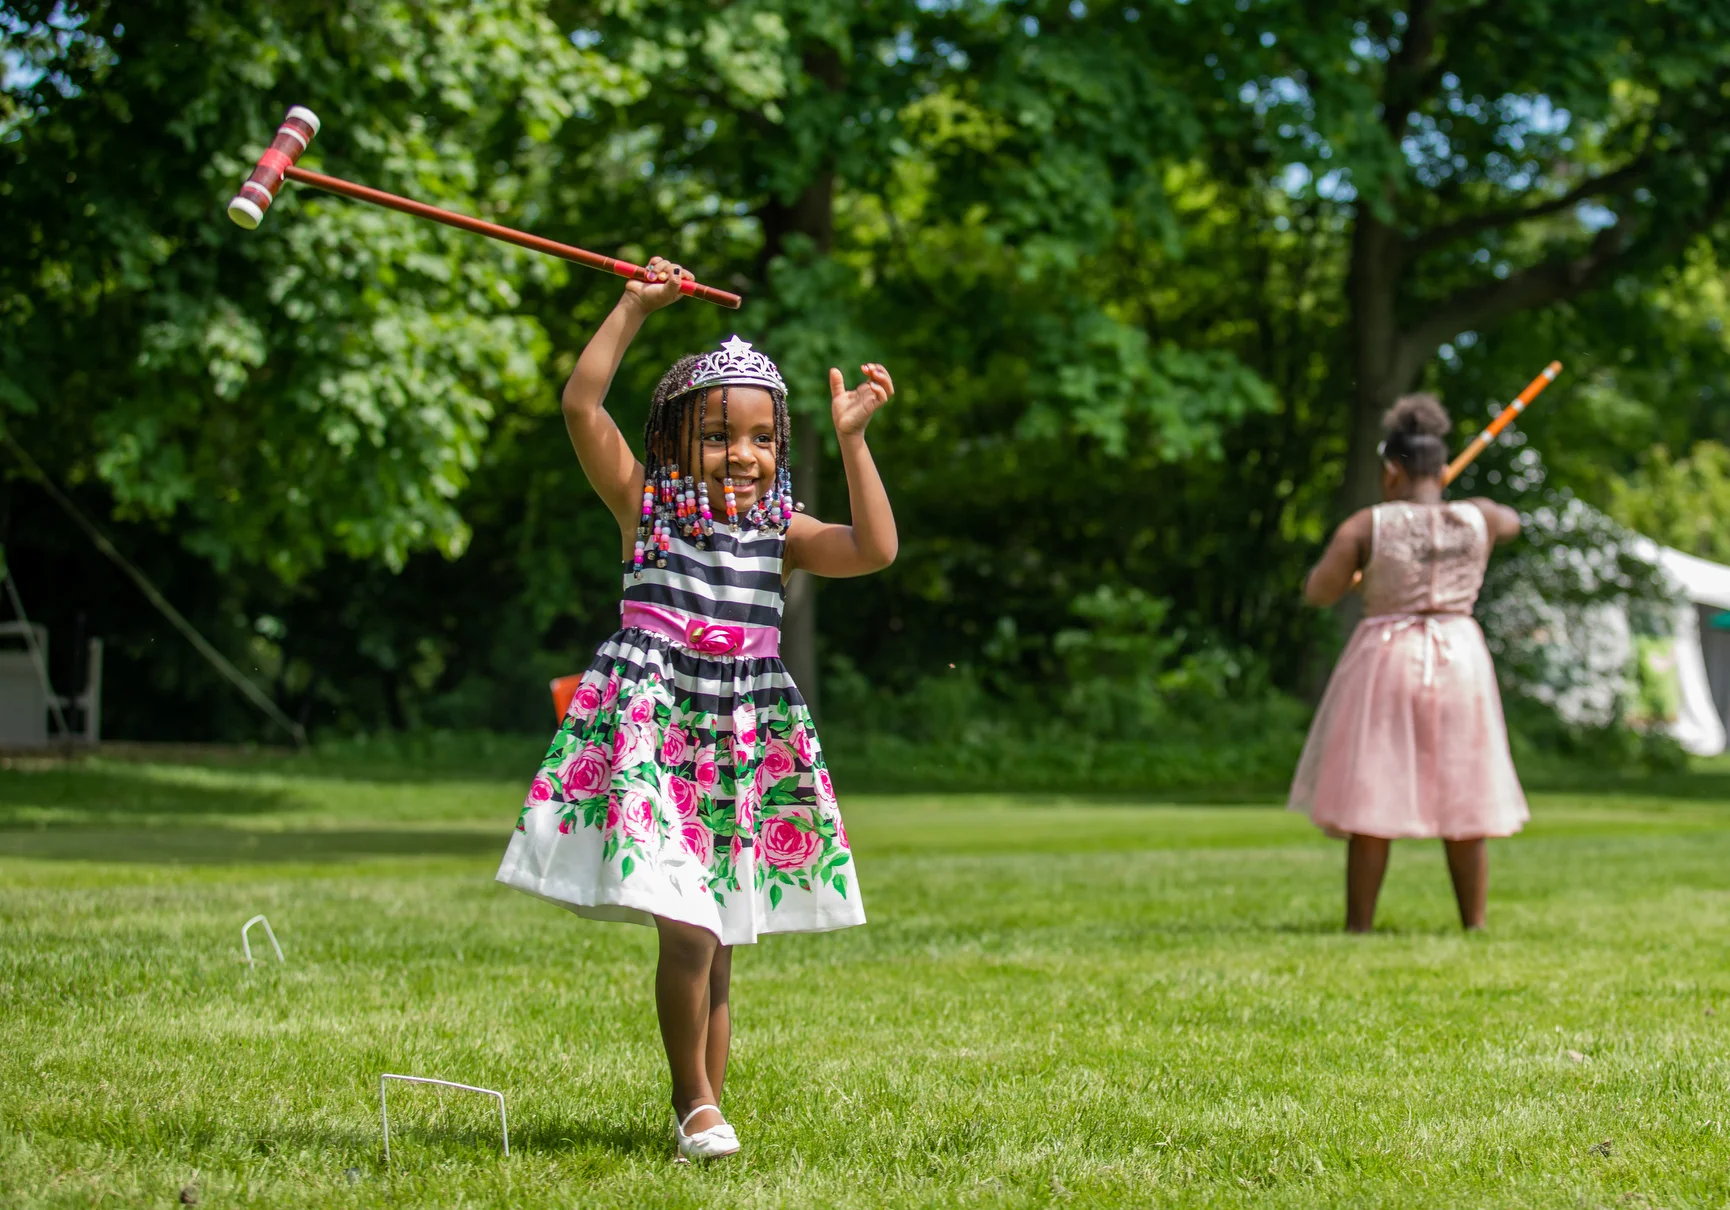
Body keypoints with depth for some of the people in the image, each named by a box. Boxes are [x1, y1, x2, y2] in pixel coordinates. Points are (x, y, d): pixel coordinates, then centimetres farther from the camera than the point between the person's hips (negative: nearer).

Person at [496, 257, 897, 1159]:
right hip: (654, 729, -4)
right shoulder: (645, 504, 2)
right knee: (688, 932, -16)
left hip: (745, 740, 4)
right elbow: (582, 404, -8)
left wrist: (852, 439, -8)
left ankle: (703, 1102, 19)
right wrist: (634, 309, -11)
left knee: (716, 945, 9)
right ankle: (695, 1100, 0)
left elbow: (874, 549, -5)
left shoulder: (781, 530, 9)